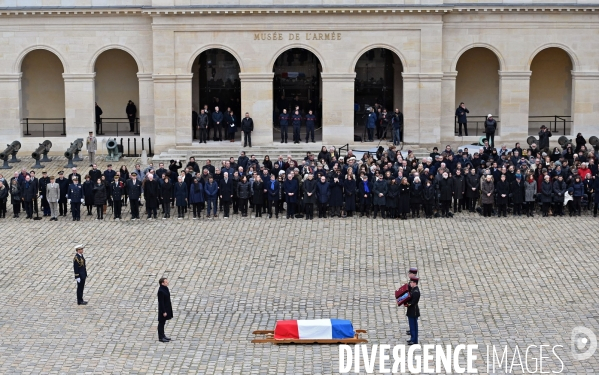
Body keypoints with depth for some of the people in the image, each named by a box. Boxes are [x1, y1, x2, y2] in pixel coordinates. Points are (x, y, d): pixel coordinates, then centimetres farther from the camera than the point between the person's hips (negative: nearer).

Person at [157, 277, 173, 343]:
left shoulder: (165, 288, 5)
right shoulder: (161, 291, -25)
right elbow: (161, 302, -23)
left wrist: (168, 310, 20)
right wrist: (164, 311, -21)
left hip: (167, 308, 9)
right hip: (163, 309, -9)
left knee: (163, 323, 19)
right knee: (161, 323, 2)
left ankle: (162, 335, 30)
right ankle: (161, 337, 10)